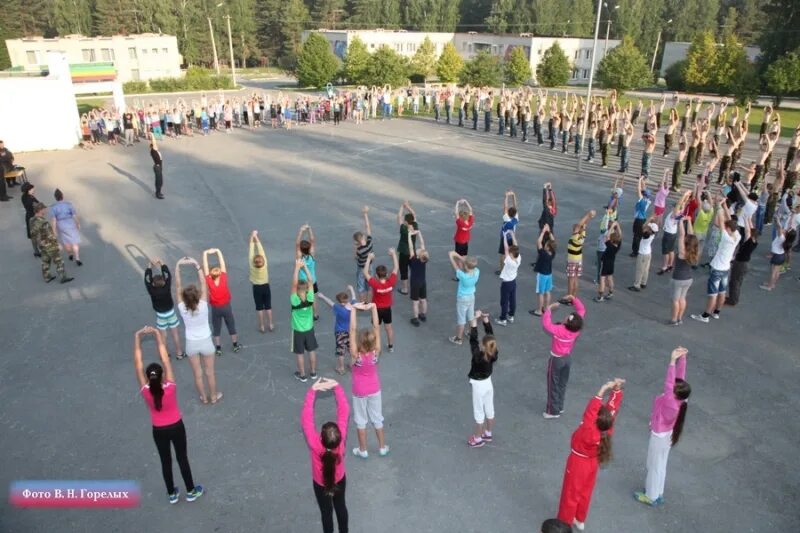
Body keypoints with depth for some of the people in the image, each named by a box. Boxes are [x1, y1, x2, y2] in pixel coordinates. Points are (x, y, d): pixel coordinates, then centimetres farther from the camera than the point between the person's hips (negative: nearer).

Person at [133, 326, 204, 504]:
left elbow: (137, 362, -23)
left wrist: (138, 337, -21)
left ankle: (172, 494, 37)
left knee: (166, 461, 20)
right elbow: (164, 358, -28)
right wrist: (157, 334, -26)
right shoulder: (170, 387, -28)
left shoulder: (145, 391, -25)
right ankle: (191, 491, 31)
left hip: (159, 431, 1)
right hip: (176, 427, -1)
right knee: (182, 458, 17)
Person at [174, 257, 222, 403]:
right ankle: (213, 396, 34)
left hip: (191, 344, 1)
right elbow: (203, 284, -22)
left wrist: (178, 266, -19)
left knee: (197, 374, 18)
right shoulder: (203, 306, -25)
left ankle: (204, 398, 36)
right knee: (210, 372, 17)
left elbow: (178, 286, -19)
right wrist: (197, 265, -22)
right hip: (205, 342, -1)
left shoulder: (182, 309, -22)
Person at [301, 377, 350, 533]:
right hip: (339, 480, 2)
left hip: (321, 484, -2)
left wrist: (313, 390, -39)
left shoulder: (314, 444, -41)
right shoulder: (341, 440, -38)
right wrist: (337, 386, -34)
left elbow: (306, 418, -39)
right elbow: (344, 411, -34)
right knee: (341, 507, 28)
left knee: (326, 512, 22)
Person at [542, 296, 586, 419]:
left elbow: (546, 324, -37)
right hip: (568, 358, 6)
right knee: (563, 383, 21)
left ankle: (553, 411, 19)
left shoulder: (559, 330, -35)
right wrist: (574, 299, -9)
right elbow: (582, 310, -7)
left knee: (553, 385, 9)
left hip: (556, 359, -6)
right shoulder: (577, 327, -19)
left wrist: (549, 308, -28)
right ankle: (560, 407, 35)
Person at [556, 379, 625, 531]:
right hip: (592, 464, 6)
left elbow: (590, 413, -49)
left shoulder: (588, 433, -40)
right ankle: (580, 520, 45)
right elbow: (612, 407, -21)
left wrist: (602, 391, -53)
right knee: (585, 493, 26)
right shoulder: (607, 429, -25)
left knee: (570, 495, 14)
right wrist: (617, 390, -30)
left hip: (577, 465, -6)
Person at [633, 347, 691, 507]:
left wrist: (673, 361, -54)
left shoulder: (671, 404, -39)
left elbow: (668, 385, -49)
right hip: (667, 434, 8)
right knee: (660, 464, 24)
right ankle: (658, 493, 43)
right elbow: (680, 376, -16)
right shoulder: (679, 398, -19)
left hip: (659, 436, -8)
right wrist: (682, 358, -26)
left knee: (654, 466, 13)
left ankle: (651, 497, 33)